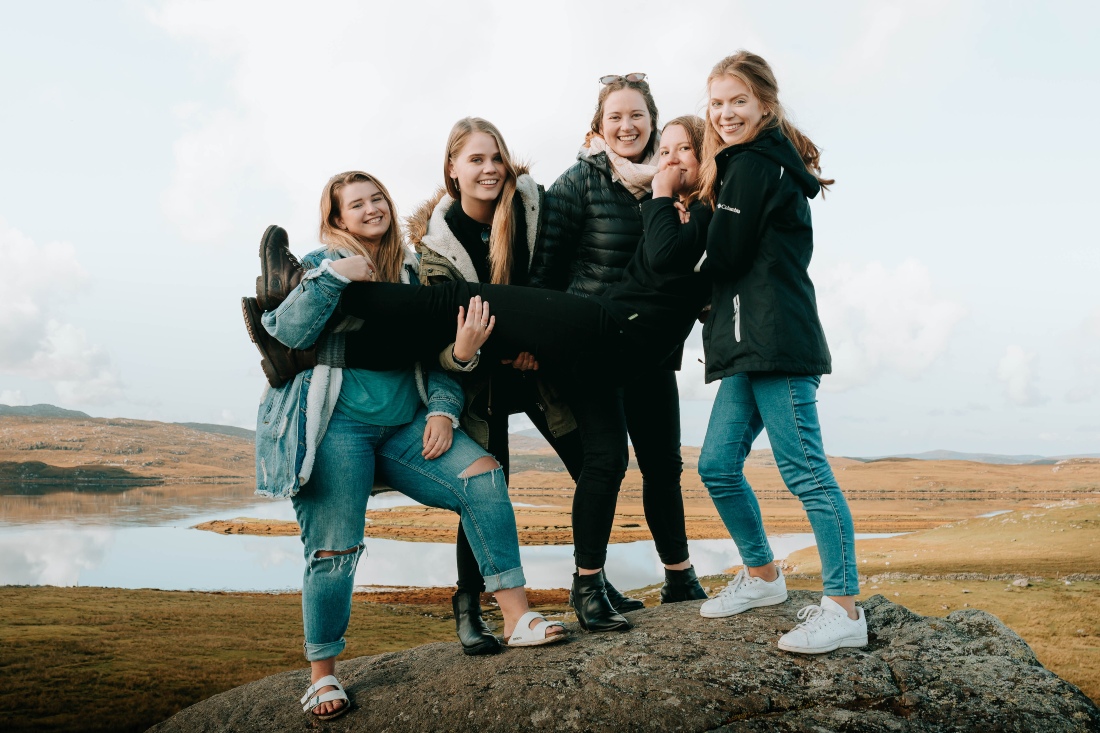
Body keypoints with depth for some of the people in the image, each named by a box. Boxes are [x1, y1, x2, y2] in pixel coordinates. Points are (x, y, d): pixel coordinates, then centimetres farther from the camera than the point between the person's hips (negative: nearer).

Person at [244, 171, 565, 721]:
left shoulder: (409, 270, 14)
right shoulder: (320, 264, 3)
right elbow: (288, 332, -14)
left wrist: (442, 409, -2)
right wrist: (334, 276, -22)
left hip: (403, 424, 4)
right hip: (336, 427, -4)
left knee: (482, 474, -15)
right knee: (333, 551, -6)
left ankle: (517, 619, -13)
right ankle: (322, 677, 12)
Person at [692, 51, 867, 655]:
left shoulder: (750, 165, -8)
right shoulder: (771, 163, 23)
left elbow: (725, 258, -11)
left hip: (777, 342, -10)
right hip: (751, 345, 10)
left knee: (804, 470, -8)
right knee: (718, 465, 11)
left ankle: (844, 611, -2)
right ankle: (762, 576, 27)